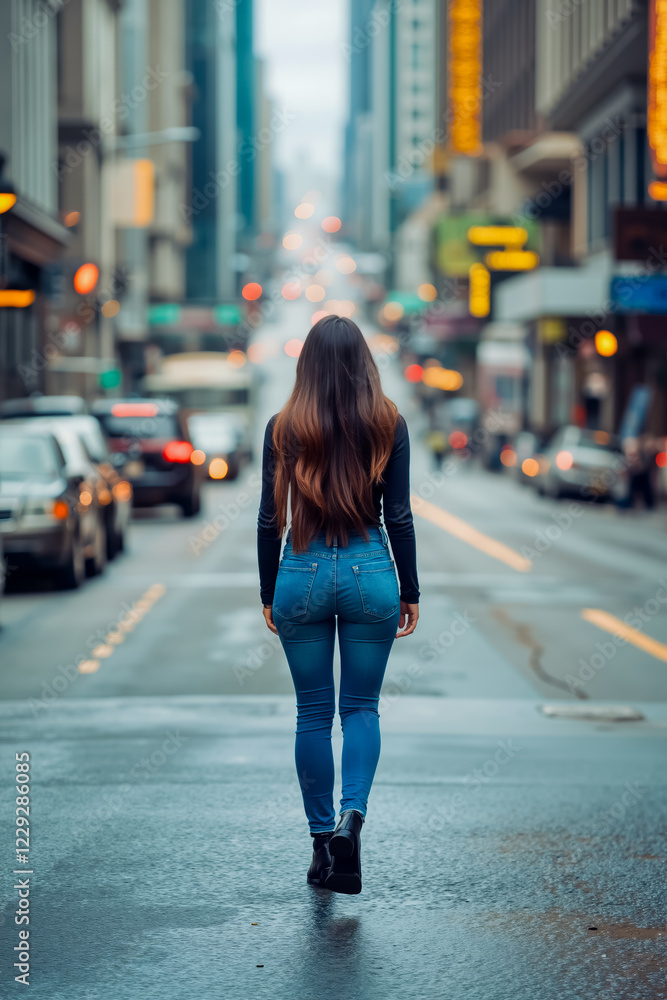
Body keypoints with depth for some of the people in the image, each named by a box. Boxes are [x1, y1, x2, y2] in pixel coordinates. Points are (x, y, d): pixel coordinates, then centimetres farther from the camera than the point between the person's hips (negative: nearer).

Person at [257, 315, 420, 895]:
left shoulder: (283, 428, -1)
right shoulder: (388, 424, -1)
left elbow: (270, 520, 1)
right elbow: (399, 516, -1)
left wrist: (269, 593, 11)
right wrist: (410, 592, 7)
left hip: (302, 574, 0)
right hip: (370, 571, 0)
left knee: (313, 713, 10)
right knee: (362, 707, 10)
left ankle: (322, 842, 14)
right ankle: (352, 817, -13)